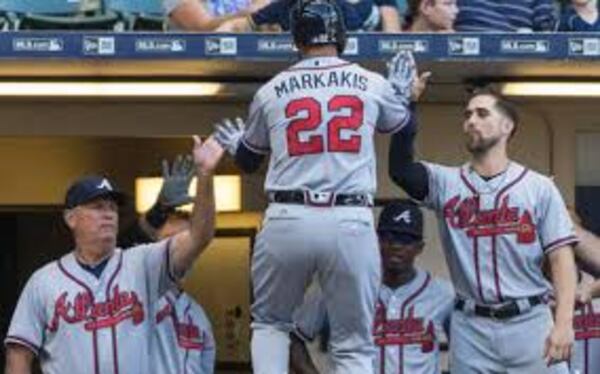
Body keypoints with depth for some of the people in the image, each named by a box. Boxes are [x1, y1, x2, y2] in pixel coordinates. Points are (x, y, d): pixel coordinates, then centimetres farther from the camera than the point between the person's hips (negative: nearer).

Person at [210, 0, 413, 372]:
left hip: (287, 221, 1)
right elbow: (401, 122, 29)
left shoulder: (271, 91, 9)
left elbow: (248, 160, 24)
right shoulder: (372, 85, 7)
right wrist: (401, 91, 49)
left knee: (270, 323, 22)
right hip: (351, 223, 0)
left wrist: (233, 143, 46)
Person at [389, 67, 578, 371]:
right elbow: (400, 168, -11)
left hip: (528, 324, -1)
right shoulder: (446, 182, 8)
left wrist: (564, 322, -14)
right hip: (471, 329, 2)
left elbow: (561, 256, -2)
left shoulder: (539, 188, 3)